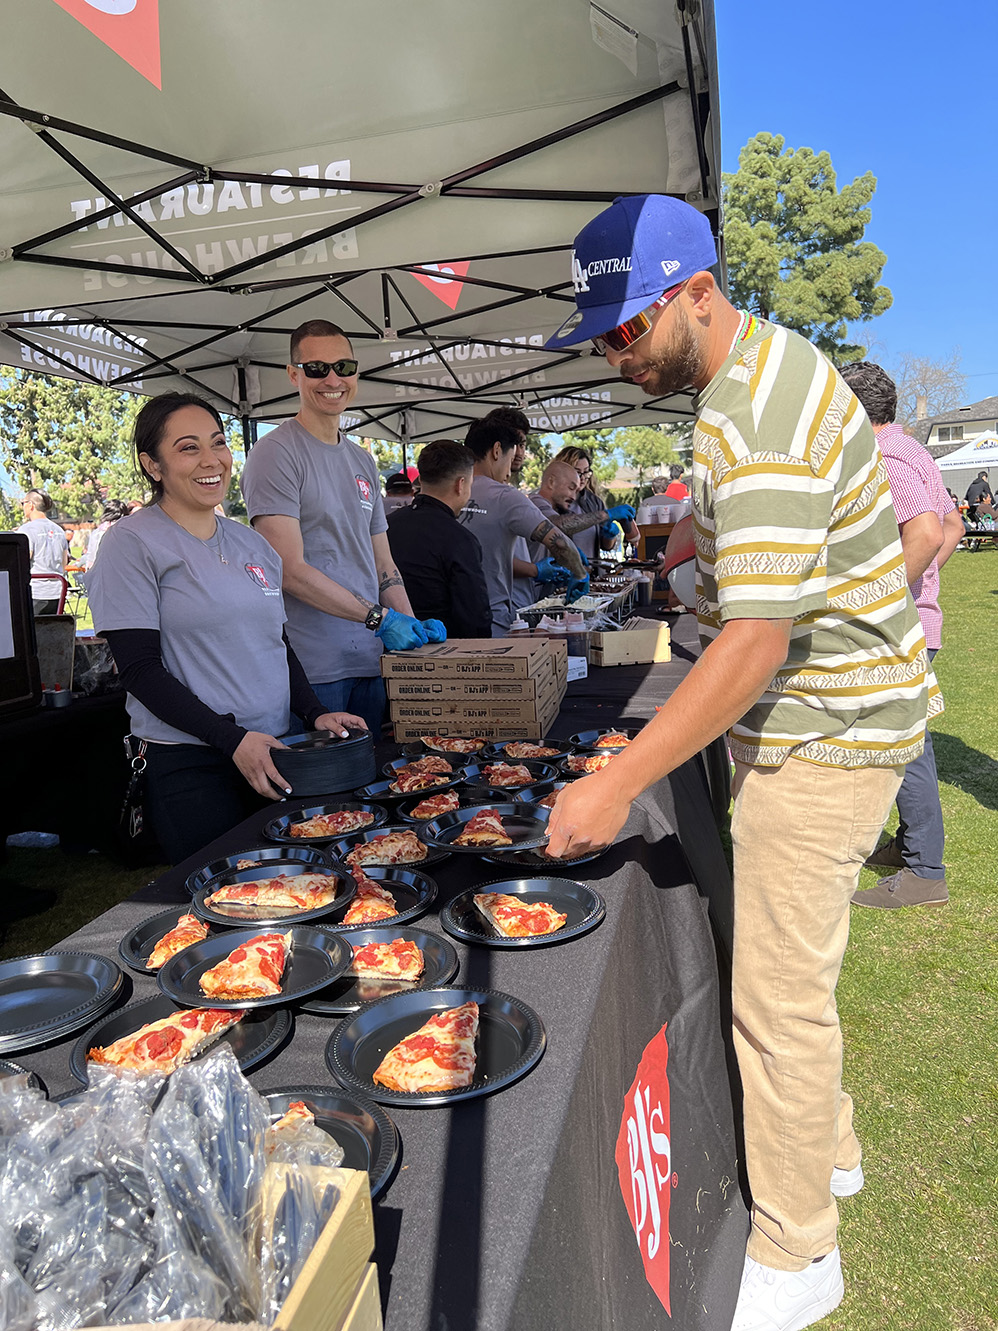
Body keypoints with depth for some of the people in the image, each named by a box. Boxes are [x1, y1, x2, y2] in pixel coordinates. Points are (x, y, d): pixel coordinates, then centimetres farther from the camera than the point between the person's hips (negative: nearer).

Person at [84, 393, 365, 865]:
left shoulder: (252, 543, 11)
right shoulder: (132, 544, -7)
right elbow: (139, 669, -12)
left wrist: (314, 713, 2)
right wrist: (232, 738, -19)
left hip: (271, 754, 6)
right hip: (190, 768, -6)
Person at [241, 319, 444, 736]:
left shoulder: (363, 461, 17)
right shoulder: (275, 454, -7)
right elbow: (291, 570, -15)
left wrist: (411, 624, 3)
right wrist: (379, 618, -16)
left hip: (370, 660, 7)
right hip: (312, 667, -7)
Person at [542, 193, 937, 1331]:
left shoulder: (763, 422, -25)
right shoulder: (756, 369, 10)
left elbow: (753, 645, -29)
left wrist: (618, 785, -26)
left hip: (822, 736, -10)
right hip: (808, 719, 10)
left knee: (778, 991, 1)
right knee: (785, 961, 21)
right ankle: (825, 1146, 43)